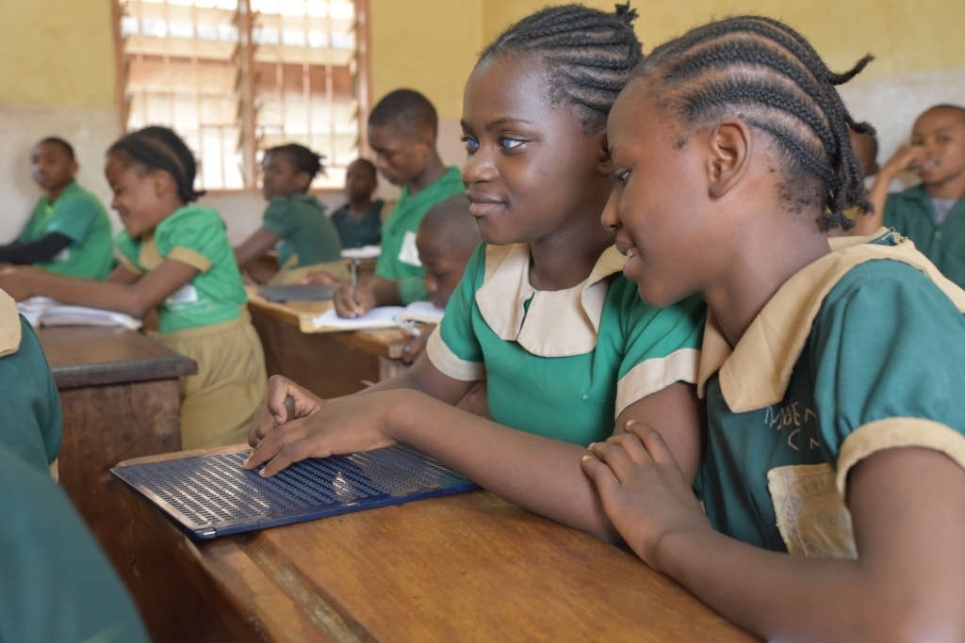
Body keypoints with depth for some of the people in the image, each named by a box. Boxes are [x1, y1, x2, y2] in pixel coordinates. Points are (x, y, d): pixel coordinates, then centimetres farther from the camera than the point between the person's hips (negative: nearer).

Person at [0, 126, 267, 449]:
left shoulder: (198, 224, -19)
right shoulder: (141, 239, 7)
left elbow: (137, 300, -25)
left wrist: (38, 284, -20)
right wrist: (30, 281, -3)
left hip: (222, 366, -7)